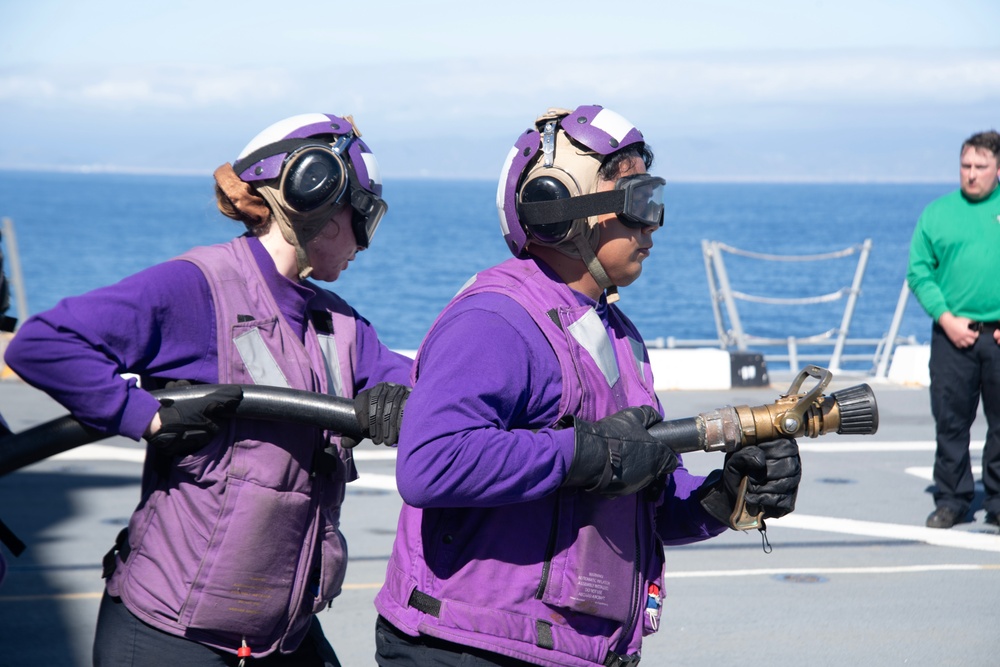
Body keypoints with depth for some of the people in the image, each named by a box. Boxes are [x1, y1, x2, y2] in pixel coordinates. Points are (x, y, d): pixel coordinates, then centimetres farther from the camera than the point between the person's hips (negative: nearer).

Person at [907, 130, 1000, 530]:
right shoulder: (937, 213, 7)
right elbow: (919, 272, 5)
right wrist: (947, 319, -6)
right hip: (953, 334, 1)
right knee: (950, 421, 3)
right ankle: (951, 500, 13)